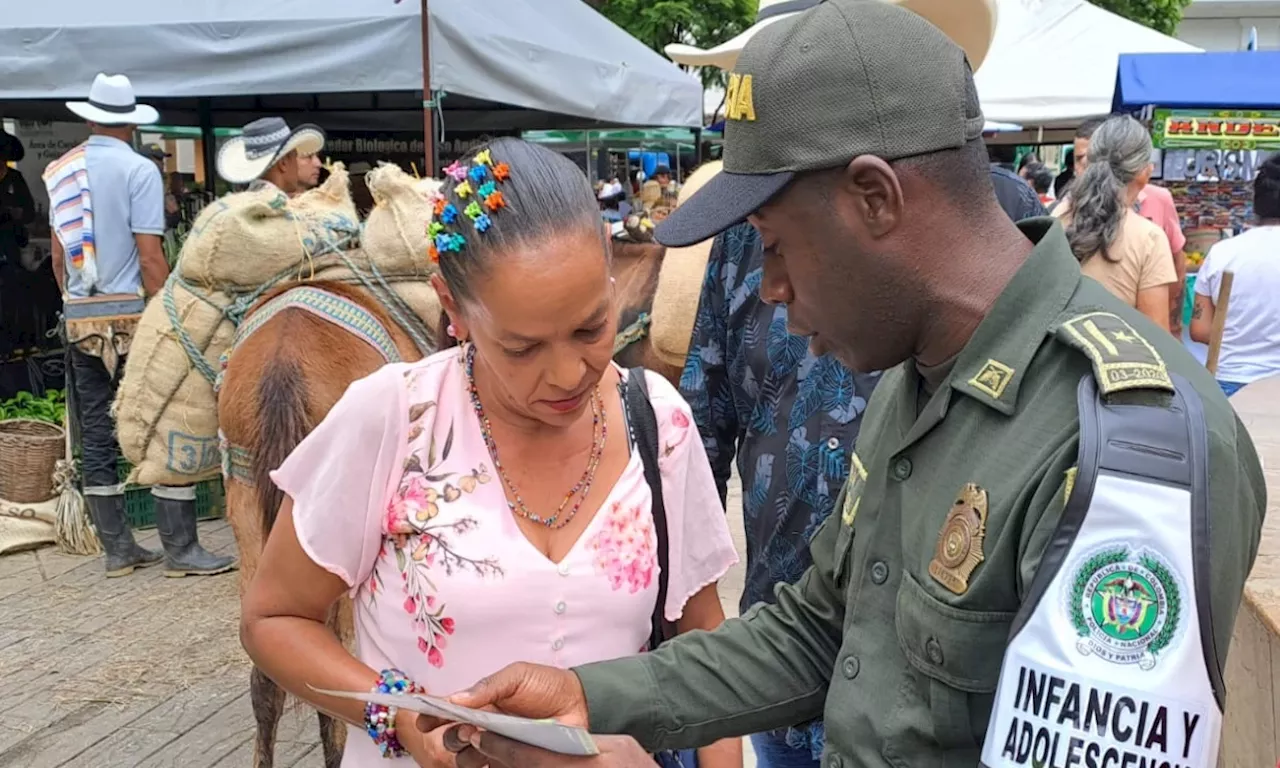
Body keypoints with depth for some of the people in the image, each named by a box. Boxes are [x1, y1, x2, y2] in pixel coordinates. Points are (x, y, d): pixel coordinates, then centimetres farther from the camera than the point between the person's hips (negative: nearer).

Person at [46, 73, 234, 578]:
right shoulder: (138, 170, -8)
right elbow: (149, 257, -14)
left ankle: (117, 548, 16)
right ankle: (180, 550, -1)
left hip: (79, 318, 7)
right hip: (130, 312, -6)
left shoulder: (60, 171, 12)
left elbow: (58, 255, 15)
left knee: (96, 434, 9)